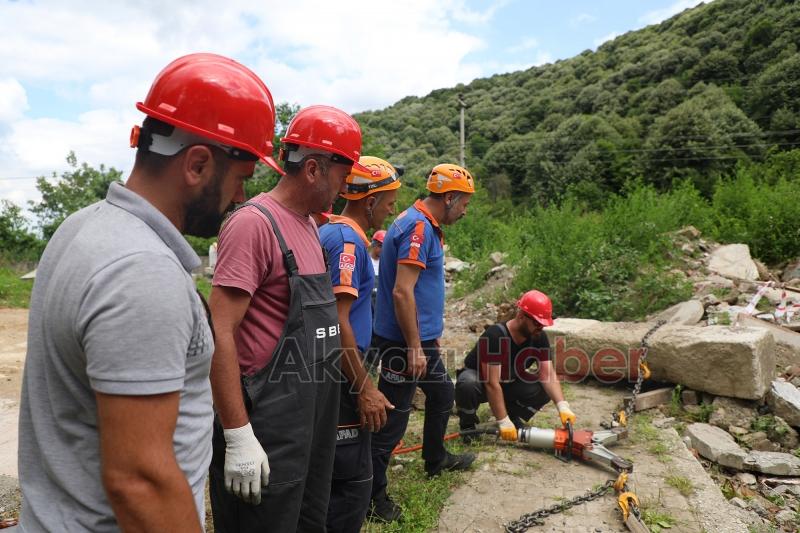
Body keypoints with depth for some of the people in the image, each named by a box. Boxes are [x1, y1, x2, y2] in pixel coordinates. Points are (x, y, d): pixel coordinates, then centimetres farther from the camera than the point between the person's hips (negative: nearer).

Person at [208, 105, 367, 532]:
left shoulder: (308, 224, 10)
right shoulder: (254, 223, -18)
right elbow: (221, 334, -22)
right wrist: (238, 438, -22)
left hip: (313, 417, 9)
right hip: (268, 426, -9)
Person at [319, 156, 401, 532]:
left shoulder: (328, 232, 13)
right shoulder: (348, 240, -17)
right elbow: (338, 320, -23)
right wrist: (365, 387, -20)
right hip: (341, 376, -10)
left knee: (330, 474, 21)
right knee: (353, 481, -1)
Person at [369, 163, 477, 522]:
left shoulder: (424, 225, 13)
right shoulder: (418, 227, -20)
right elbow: (401, 292, -26)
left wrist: (429, 336, 23)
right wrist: (414, 347, -22)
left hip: (421, 338, 11)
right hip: (404, 343, -11)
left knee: (442, 393, 25)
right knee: (393, 418, 0)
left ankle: (435, 459, 45)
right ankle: (373, 495, 14)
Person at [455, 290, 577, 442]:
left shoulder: (539, 338, -16)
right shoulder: (494, 336, -35)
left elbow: (548, 374, -20)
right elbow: (492, 383, -35)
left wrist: (563, 406, -34)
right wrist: (503, 422, -36)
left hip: (508, 383, 5)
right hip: (479, 380, -5)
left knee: (545, 389, -19)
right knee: (468, 384, -39)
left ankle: (513, 414, 6)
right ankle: (468, 423, -9)